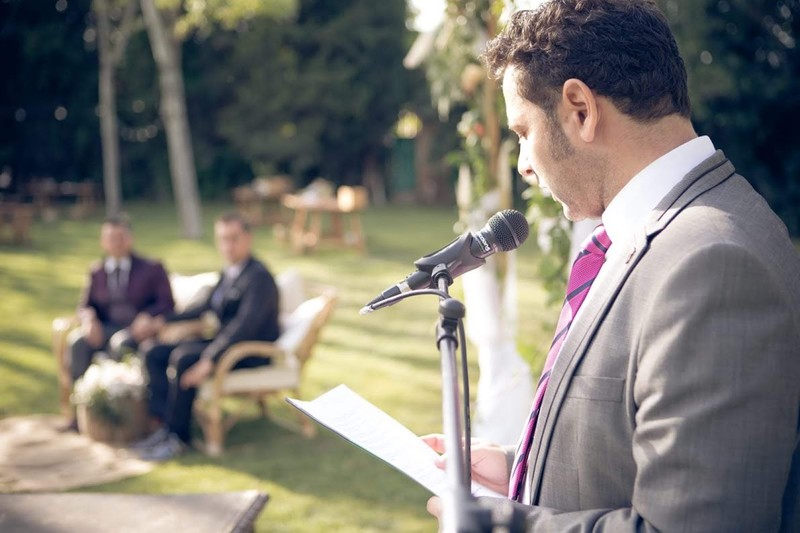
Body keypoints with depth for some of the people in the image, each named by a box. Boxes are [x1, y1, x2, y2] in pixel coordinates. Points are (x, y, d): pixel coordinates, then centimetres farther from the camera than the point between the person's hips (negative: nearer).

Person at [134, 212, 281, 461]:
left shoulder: (259, 277, -17)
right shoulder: (228, 274, 12)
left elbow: (245, 325, -28)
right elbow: (207, 307, 25)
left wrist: (209, 359, -36)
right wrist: (165, 321, 15)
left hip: (251, 354, -9)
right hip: (225, 343, 9)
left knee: (182, 357, -30)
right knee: (155, 354, 0)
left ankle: (178, 436, -17)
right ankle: (164, 424, -7)